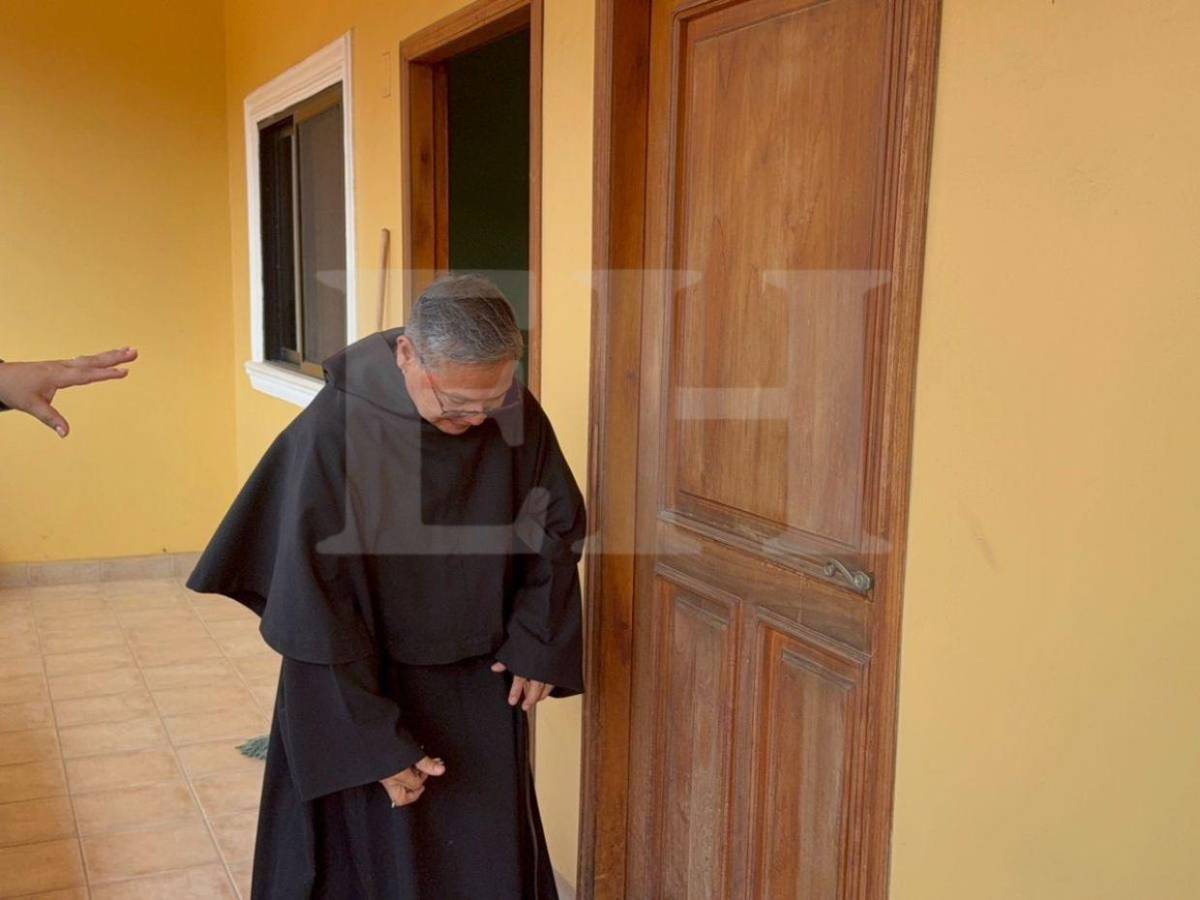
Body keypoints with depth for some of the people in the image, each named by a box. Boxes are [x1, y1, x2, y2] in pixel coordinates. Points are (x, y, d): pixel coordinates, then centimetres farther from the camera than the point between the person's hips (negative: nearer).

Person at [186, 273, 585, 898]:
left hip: (483, 686, 4)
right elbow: (311, 605, -20)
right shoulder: (332, 432, -24)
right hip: (372, 687, -3)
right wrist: (374, 741, -18)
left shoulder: (516, 414, -12)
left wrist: (535, 641, -1)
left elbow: (558, 525, 4)